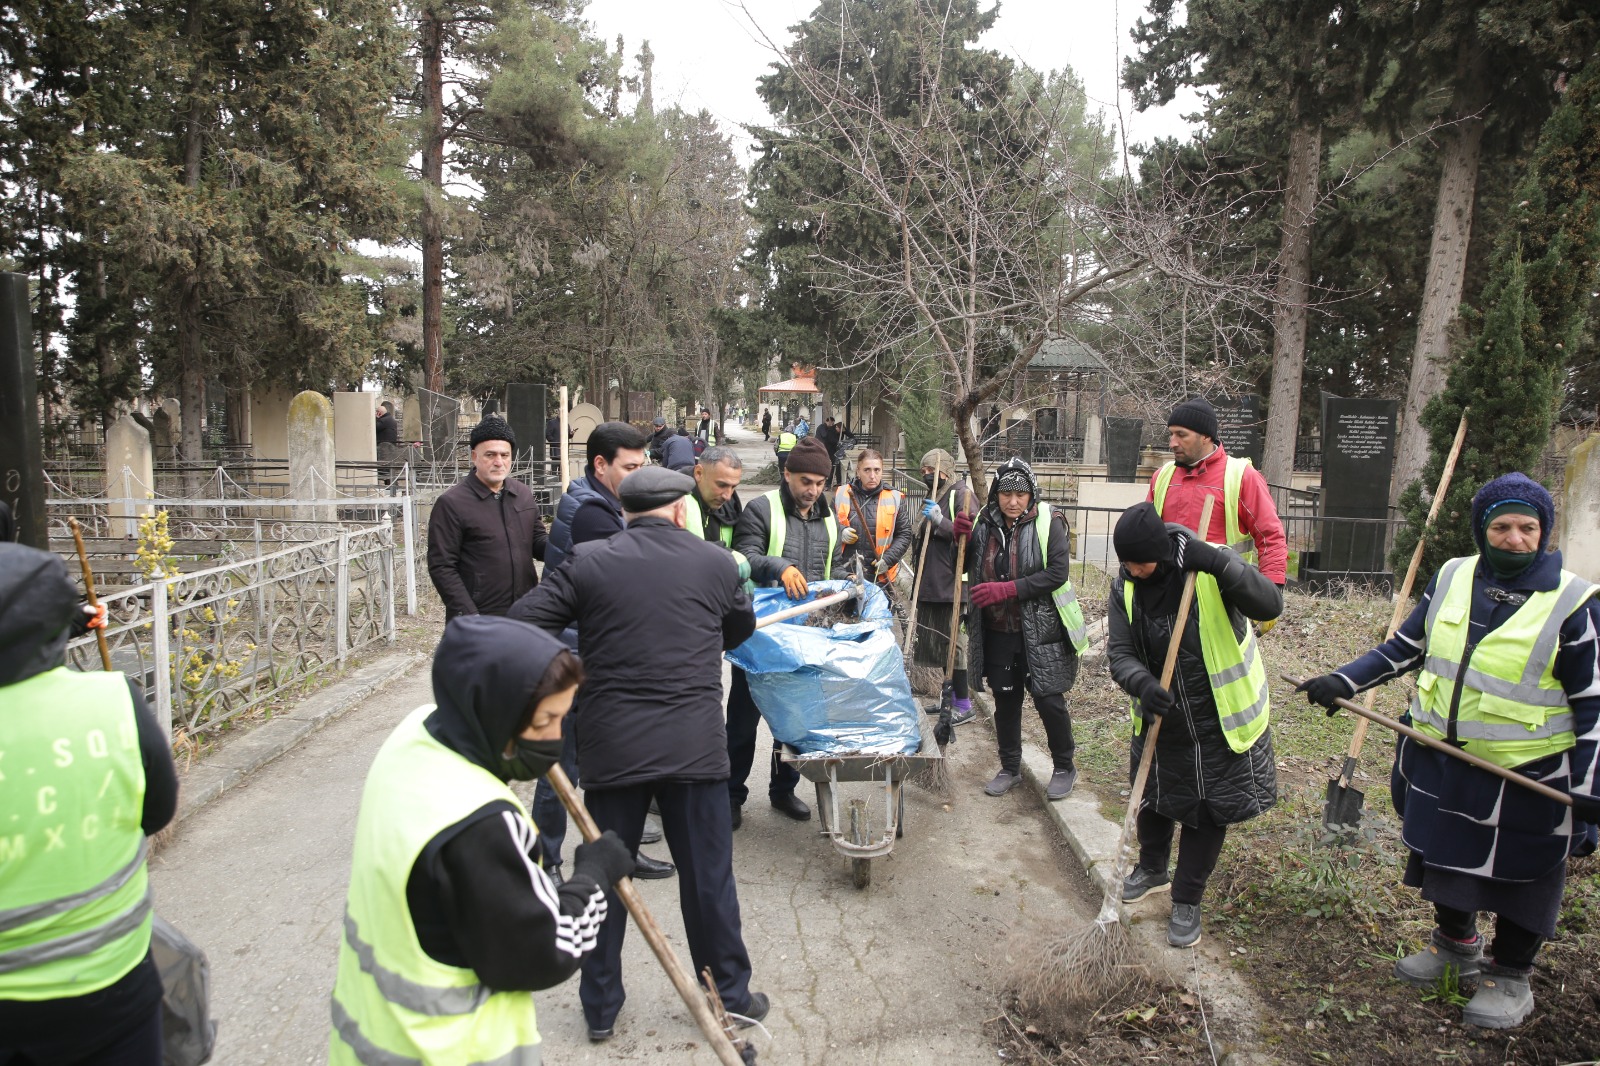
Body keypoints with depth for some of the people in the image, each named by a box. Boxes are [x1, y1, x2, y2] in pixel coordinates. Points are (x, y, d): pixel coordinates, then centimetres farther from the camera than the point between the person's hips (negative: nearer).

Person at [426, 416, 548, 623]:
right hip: (478, 622, -5)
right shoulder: (452, 503, -8)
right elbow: (441, 567, -10)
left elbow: (538, 542, 16)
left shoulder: (524, 494, 9)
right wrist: (468, 615, -16)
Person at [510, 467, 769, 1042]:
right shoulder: (715, 563, 1)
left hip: (610, 748, 1)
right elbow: (741, 628, 18)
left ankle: (600, 1008, 29)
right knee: (708, 876, 13)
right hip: (694, 749, 0)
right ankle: (730, 997, 28)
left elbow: (520, 627, -5)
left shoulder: (587, 563, -2)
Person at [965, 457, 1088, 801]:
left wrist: (1006, 589, -23)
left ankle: (1064, 768, 24)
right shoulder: (985, 524, 3)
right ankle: (1010, 768, 30)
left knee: (1049, 700, 2)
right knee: (1005, 701, 13)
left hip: (1041, 631, -4)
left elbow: (1057, 573, -18)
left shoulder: (1048, 522, -10)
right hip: (998, 631, 4)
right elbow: (965, 566, 14)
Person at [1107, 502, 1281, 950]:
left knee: (1210, 809, 7)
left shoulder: (1210, 569, -23)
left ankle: (1187, 901, 27)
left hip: (1221, 719, -3)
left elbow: (1270, 604, -33)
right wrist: (1142, 683, -32)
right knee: (1154, 795, 20)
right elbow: (1119, 652, -11)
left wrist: (1219, 563, -44)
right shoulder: (1125, 587, -11)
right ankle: (1153, 870, 48)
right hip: (1160, 715, 4)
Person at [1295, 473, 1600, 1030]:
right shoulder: (1451, 578, -1)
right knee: (1444, 853, 21)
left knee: (1519, 874, 12)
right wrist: (1344, 681, -2)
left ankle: (1510, 975, 34)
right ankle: (1456, 941, 45)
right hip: (1439, 760, 5)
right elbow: (1404, 647, 8)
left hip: (1526, 775, -4)